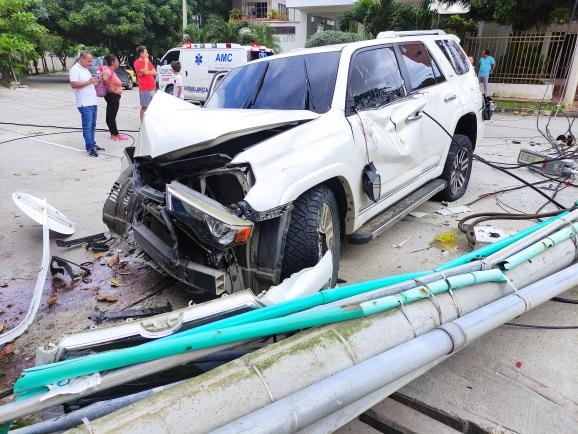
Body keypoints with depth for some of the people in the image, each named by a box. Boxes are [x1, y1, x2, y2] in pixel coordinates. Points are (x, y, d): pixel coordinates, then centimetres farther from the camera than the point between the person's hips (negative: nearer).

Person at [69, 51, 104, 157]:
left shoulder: (86, 69, 20)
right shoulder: (75, 69, -8)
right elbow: (73, 85, -18)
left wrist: (94, 82, 8)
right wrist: (88, 82, -19)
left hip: (93, 102, 9)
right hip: (85, 104, -9)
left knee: (92, 126, 14)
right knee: (87, 126, -8)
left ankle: (92, 144, 23)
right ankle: (90, 148, -8)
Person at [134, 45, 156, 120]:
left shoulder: (147, 61, 15)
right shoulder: (137, 62, -7)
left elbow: (154, 72, 10)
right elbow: (145, 72, -20)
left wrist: (147, 72, -7)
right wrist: (146, 62, -10)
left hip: (151, 87, 7)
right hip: (144, 88, -7)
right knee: (144, 107, -6)